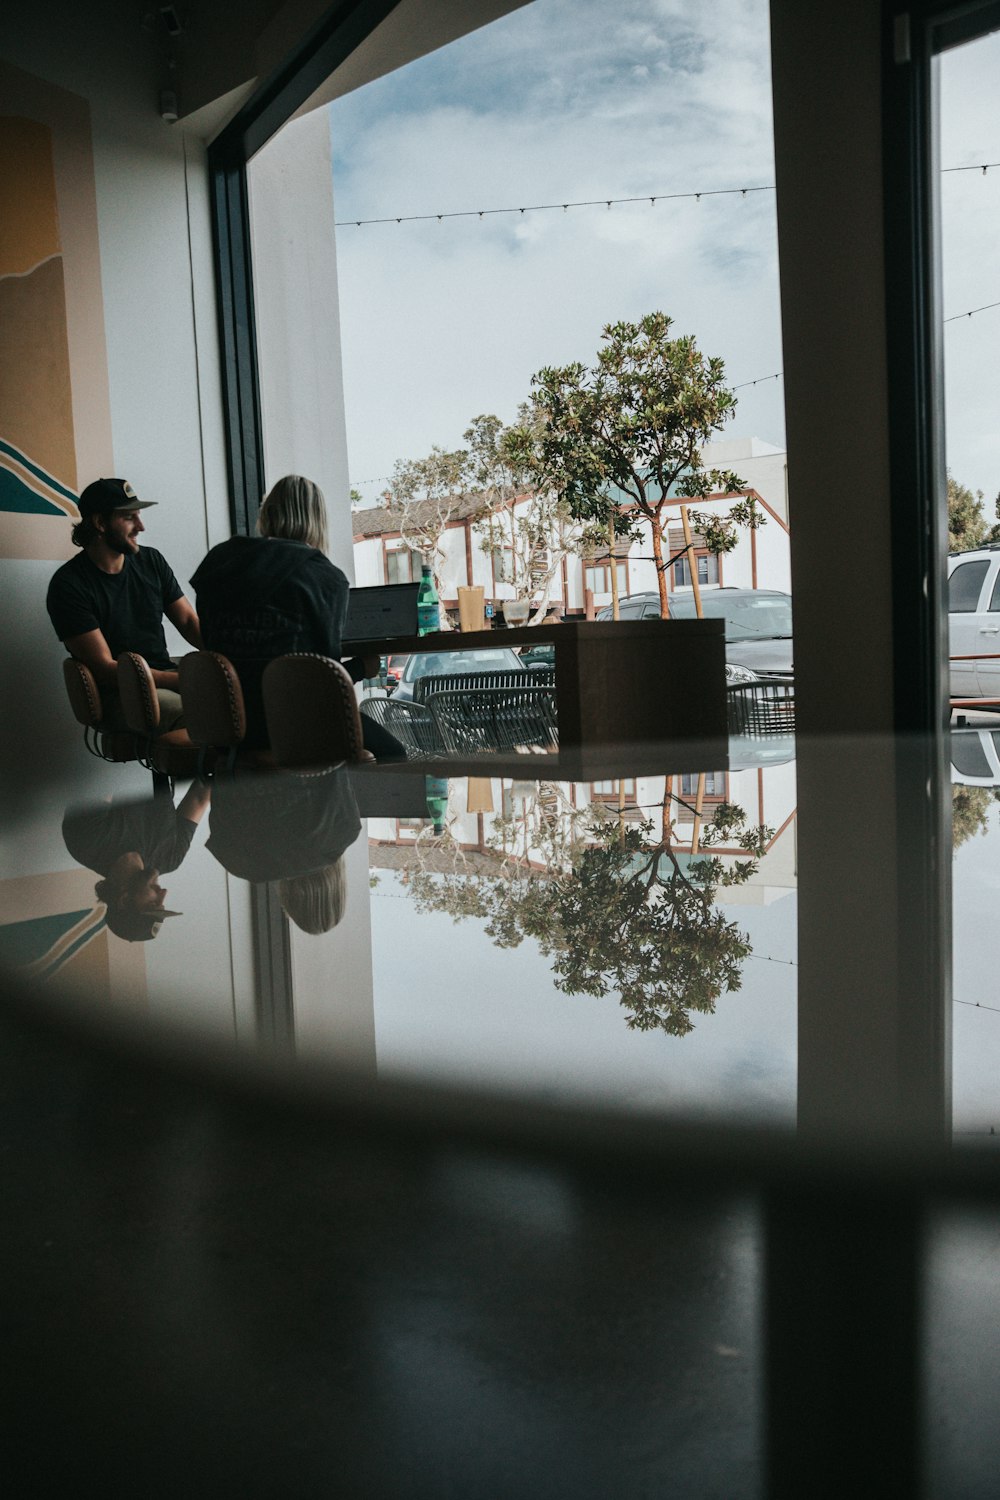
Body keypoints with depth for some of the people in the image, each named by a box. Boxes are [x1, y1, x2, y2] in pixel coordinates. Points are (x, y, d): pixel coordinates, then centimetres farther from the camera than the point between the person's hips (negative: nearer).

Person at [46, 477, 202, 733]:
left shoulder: (151, 561, 12)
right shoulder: (68, 584, -6)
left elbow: (189, 622, 14)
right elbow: (105, 669, -11)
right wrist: (183, 680, -20)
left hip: (165, 679, 6)